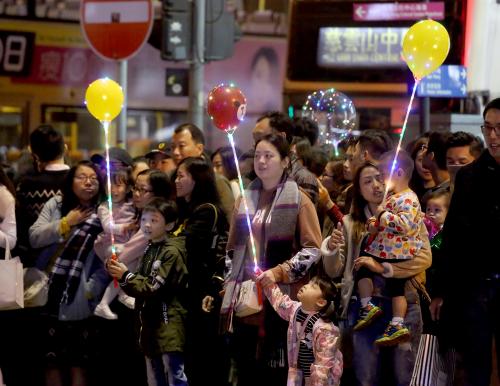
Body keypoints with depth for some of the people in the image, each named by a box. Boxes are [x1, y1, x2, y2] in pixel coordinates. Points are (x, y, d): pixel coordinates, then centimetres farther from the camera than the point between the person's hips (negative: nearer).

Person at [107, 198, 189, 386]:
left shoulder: (172, 252, -12)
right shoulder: (150, 249, 15)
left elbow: (154, 288, -15)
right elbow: (141, 286, 16)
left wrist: (126, 276, -13)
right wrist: (121, 276, -2)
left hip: (169, 328, -9)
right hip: (151, 326, 9)